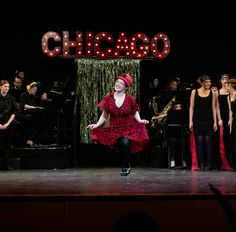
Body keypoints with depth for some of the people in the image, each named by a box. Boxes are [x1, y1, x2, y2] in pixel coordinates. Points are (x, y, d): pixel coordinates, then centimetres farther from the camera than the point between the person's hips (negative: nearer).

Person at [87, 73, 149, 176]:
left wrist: (140, 120, -9)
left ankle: (125, 167, -7)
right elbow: (104, 115, 6)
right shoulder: (109, 98, -3)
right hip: (114, 128, 2)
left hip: (128, 128, -2)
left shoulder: (130, 99, -6)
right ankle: (127, 164, 11)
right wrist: (97, 125, -4)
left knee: (125, 142, -28)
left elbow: (135, 113, 9)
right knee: (121, 144, -18)